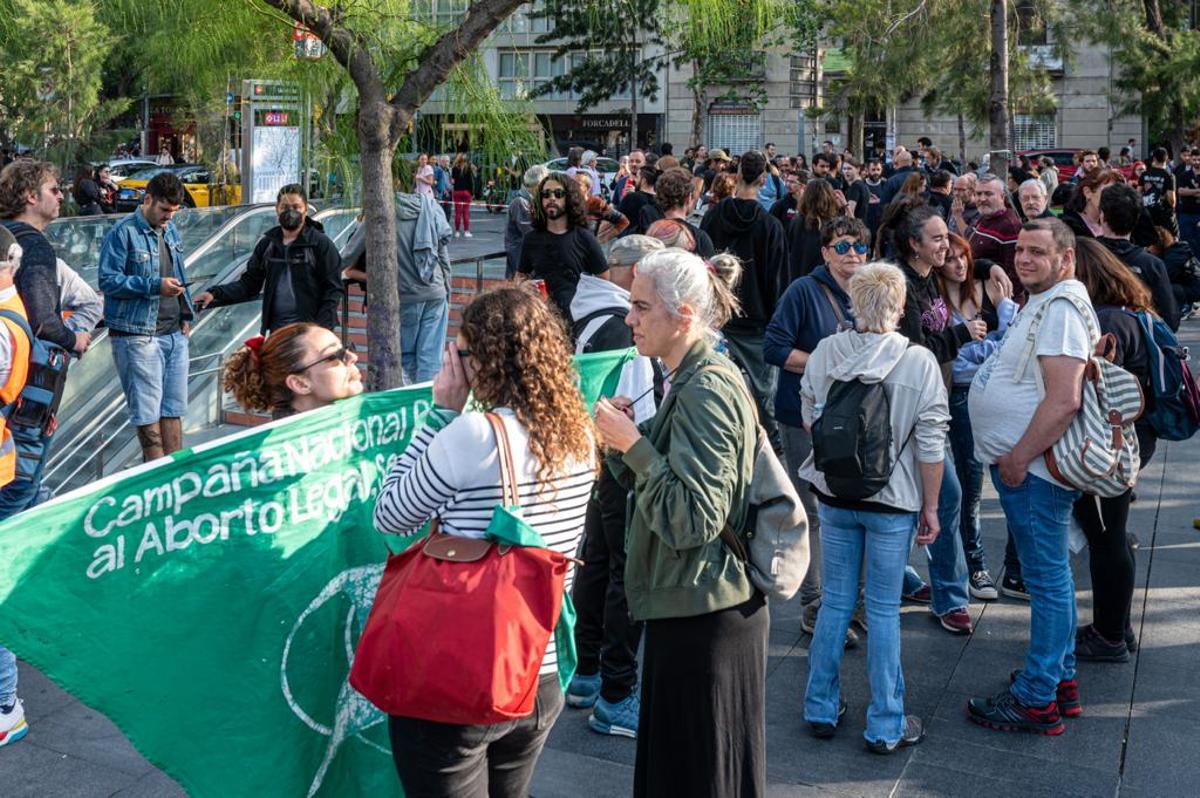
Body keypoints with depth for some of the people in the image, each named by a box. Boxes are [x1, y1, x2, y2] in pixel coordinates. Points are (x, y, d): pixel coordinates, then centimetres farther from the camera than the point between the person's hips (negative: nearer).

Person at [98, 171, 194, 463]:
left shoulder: (171, 230, 15)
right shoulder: (123, 233, -9)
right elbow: (109, 281, -14)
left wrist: (185, 314, 13)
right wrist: (155, 286, -21)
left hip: (175, 333, 7)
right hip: (138, 336, -7)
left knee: (173, 409, 11)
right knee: (147, 412, -3)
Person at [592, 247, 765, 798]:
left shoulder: (705, 392, -20)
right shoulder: (691, 381, 12)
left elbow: (694, 519, -25)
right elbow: (657, 487, 14)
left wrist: (634, 445, -22)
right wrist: (622, 444, -1)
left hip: (703, 615, -10)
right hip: (690, 606, 10)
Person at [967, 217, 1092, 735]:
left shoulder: (1062, 310, -18)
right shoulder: (1041, 304, 15)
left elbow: (1064, 400, -27)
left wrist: (1019, 457, -20)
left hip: (1034, 468, -11)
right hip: (1020, 463, 11)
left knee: (1047, 580, -2)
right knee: (1051, 576, 18)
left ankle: (1037, 700, 5)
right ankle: (1061, 679, 30)